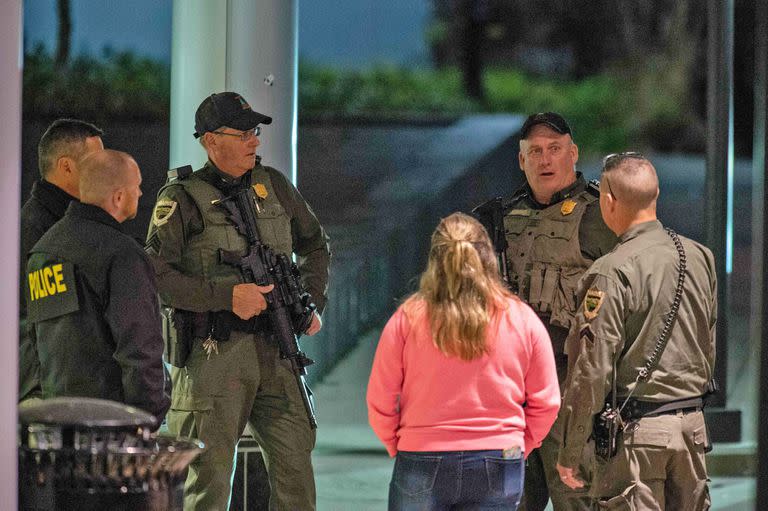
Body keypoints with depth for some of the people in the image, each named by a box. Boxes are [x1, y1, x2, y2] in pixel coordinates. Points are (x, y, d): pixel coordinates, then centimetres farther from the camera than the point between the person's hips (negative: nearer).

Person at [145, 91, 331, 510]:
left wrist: (313, 303, 13)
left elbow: (315, 245, 27)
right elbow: (154, 274, -14)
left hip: (274, 352, 5)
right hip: (212, 356, -5)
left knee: (296, 466, 2)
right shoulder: (182, 199, -5)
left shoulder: (272, 186, 12)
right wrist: (226, 295, -18)